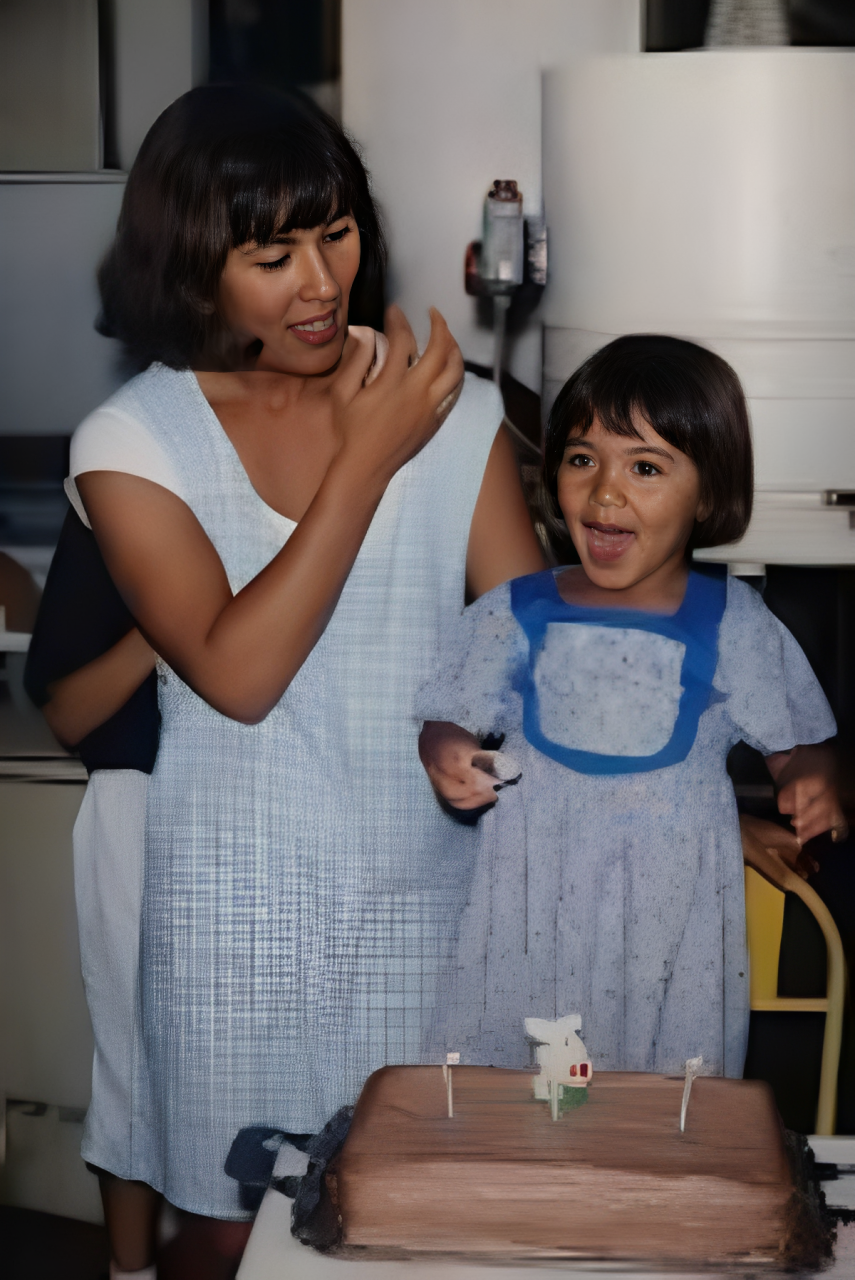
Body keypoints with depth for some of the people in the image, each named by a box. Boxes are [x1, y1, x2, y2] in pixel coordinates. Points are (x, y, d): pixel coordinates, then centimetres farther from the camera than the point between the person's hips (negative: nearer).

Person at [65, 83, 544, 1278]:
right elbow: (237, 673, -18)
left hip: (424, 895, 2)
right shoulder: (132, 441, -6)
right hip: (239, 907, -1)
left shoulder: (449, 408, -1)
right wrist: (367, 456, -17)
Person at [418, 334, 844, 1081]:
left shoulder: (732, 625, 0)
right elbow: (453, 723, 8)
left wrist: (812, 787, -16)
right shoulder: (516, 617, 3)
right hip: (533, 916, 1)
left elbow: (796, 746, 5)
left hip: (670, 920, -1)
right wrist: (446, 758, -13)